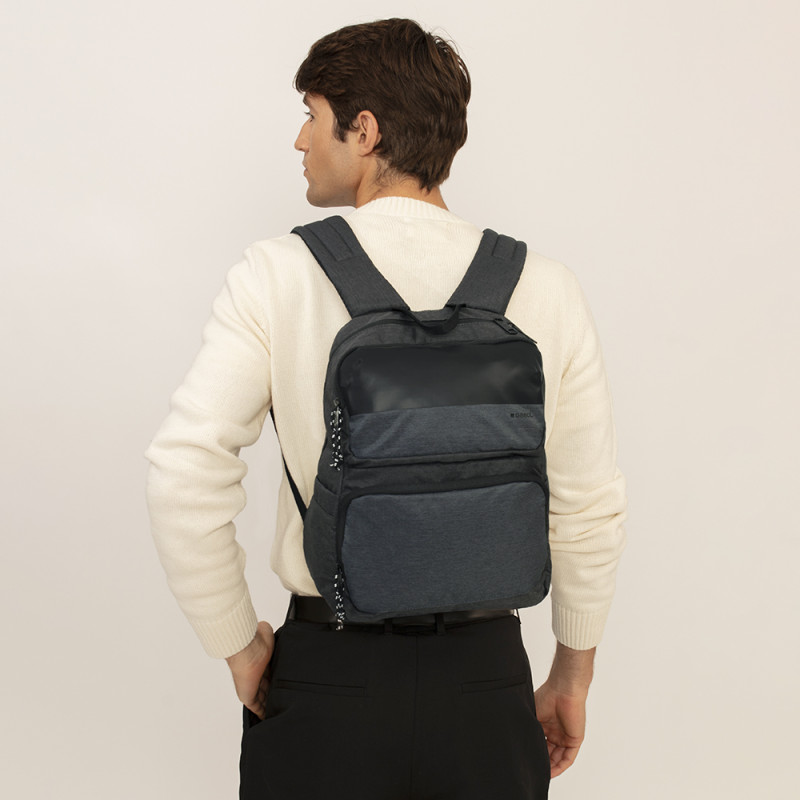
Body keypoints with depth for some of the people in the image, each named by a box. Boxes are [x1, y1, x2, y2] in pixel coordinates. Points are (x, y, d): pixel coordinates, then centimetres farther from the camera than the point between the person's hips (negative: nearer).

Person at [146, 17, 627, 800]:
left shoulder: (276, 276, -11)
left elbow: (182, 471, -17)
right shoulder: (545, 288, -5)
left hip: (325, 674, -1)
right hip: (488, 676, 2)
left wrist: (238, 644, -2)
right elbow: (592, 507, -1)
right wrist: (572, 677, 12)